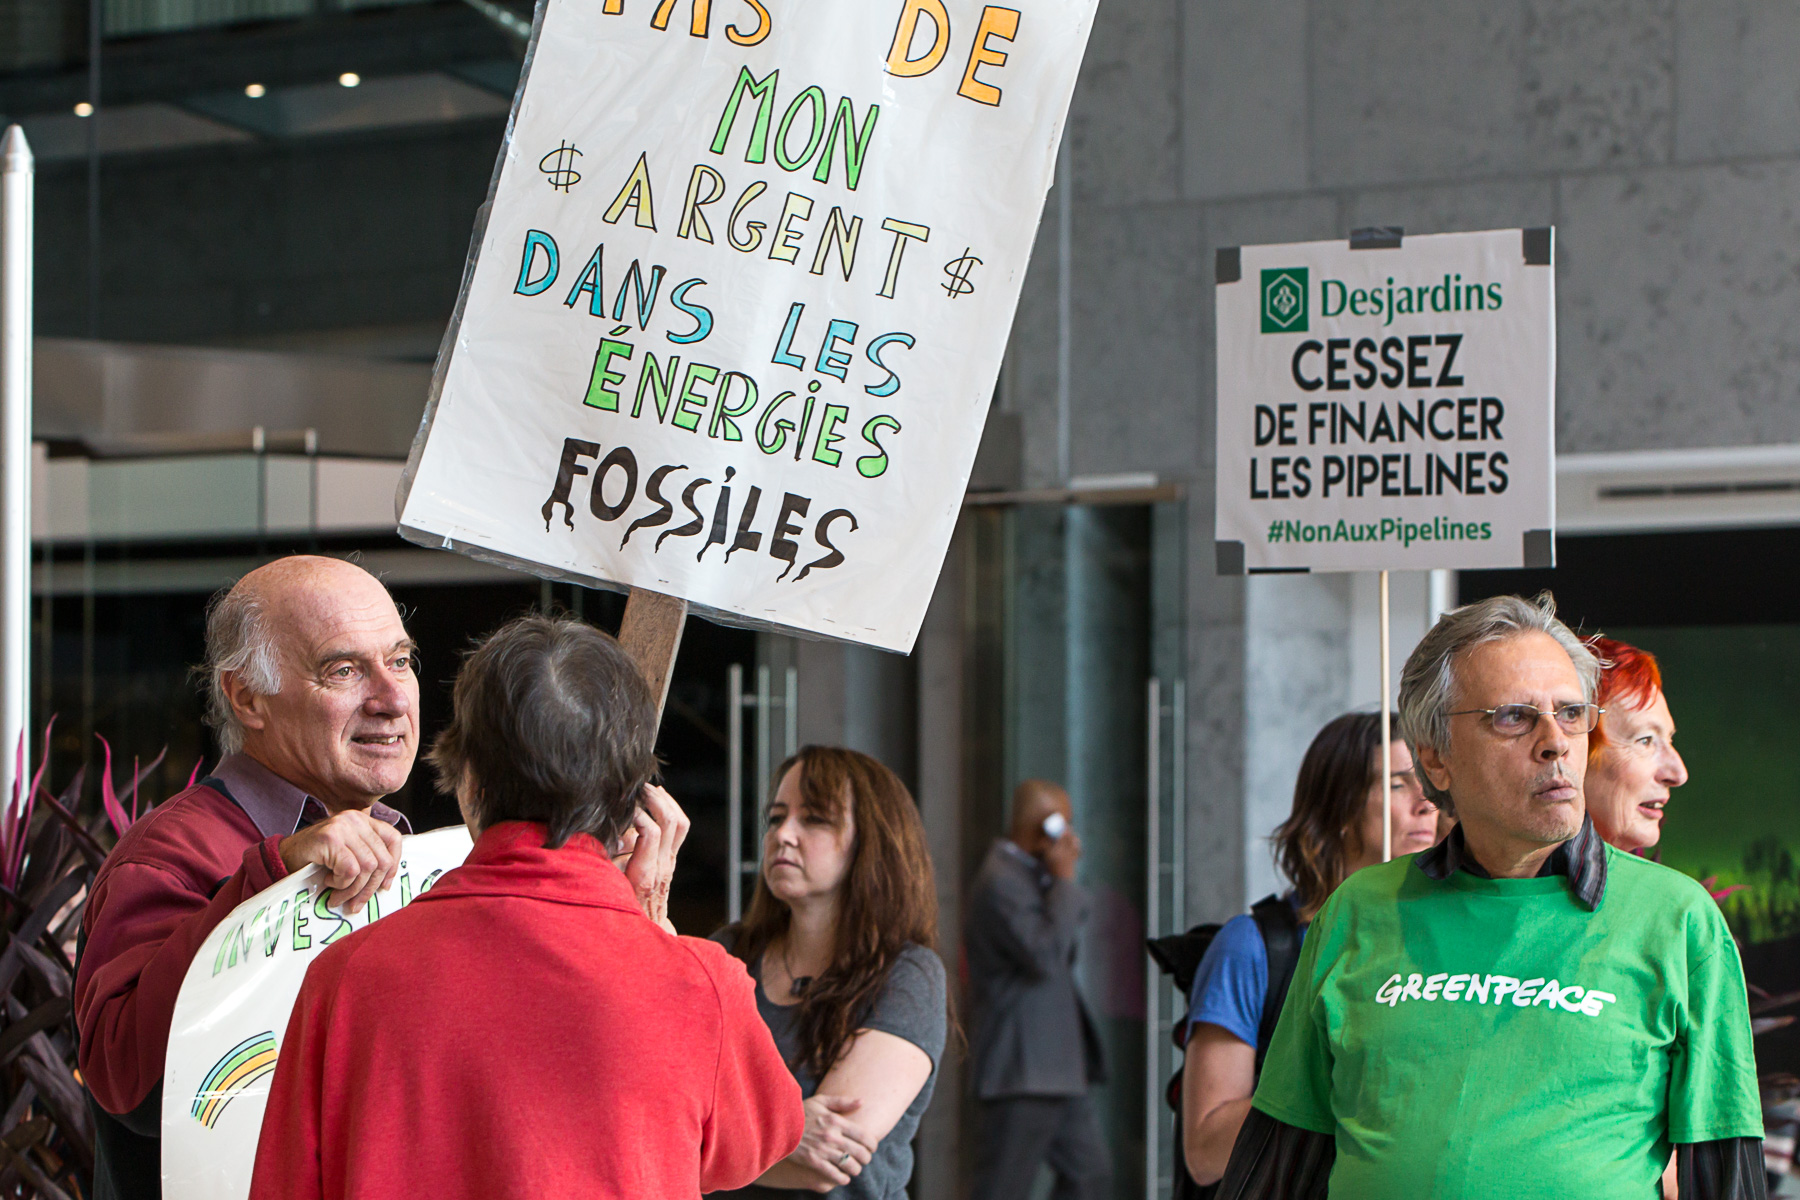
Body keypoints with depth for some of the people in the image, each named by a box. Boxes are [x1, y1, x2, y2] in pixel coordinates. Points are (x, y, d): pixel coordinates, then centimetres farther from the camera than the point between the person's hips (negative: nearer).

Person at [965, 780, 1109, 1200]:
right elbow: (1045, 954, -26)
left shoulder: (1031, 876, 17)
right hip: (1022, 1070, -11)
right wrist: (1065, 879, -17)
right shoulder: (1000, 882, -16)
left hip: (1057, 1068, 11)